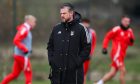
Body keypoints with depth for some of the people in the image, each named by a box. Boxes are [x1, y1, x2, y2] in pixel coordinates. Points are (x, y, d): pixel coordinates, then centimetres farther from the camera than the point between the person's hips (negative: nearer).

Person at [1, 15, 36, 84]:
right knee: (28, 73, -3)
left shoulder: (26, 30, 15)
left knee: (14, 74, 11)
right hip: (22, 56, -9)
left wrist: (28, 49, 14)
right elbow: (16, 41, -23)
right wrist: (25, 49, -23)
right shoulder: (24, 29, -15)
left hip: (18, 55, 9)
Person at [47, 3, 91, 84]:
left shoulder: (80, 29, -3)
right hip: (57, 71, 4)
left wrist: (77, 62, -12)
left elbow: (87, 48, -4)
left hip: (74, 71, -4)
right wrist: (51, 59, 4)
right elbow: (50, 46, 18)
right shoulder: (56, 28, 10)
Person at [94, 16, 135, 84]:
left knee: (112, 73, 7)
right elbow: (107, 37, -3)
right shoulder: (117, 29, -8)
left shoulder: (129, 31, 12)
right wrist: (104, 47, -11)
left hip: (121, 55, 7)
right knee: (123, 71, -12)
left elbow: (130, 44, 19)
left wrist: (131, 40, -4)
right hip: (117, 53, -7)